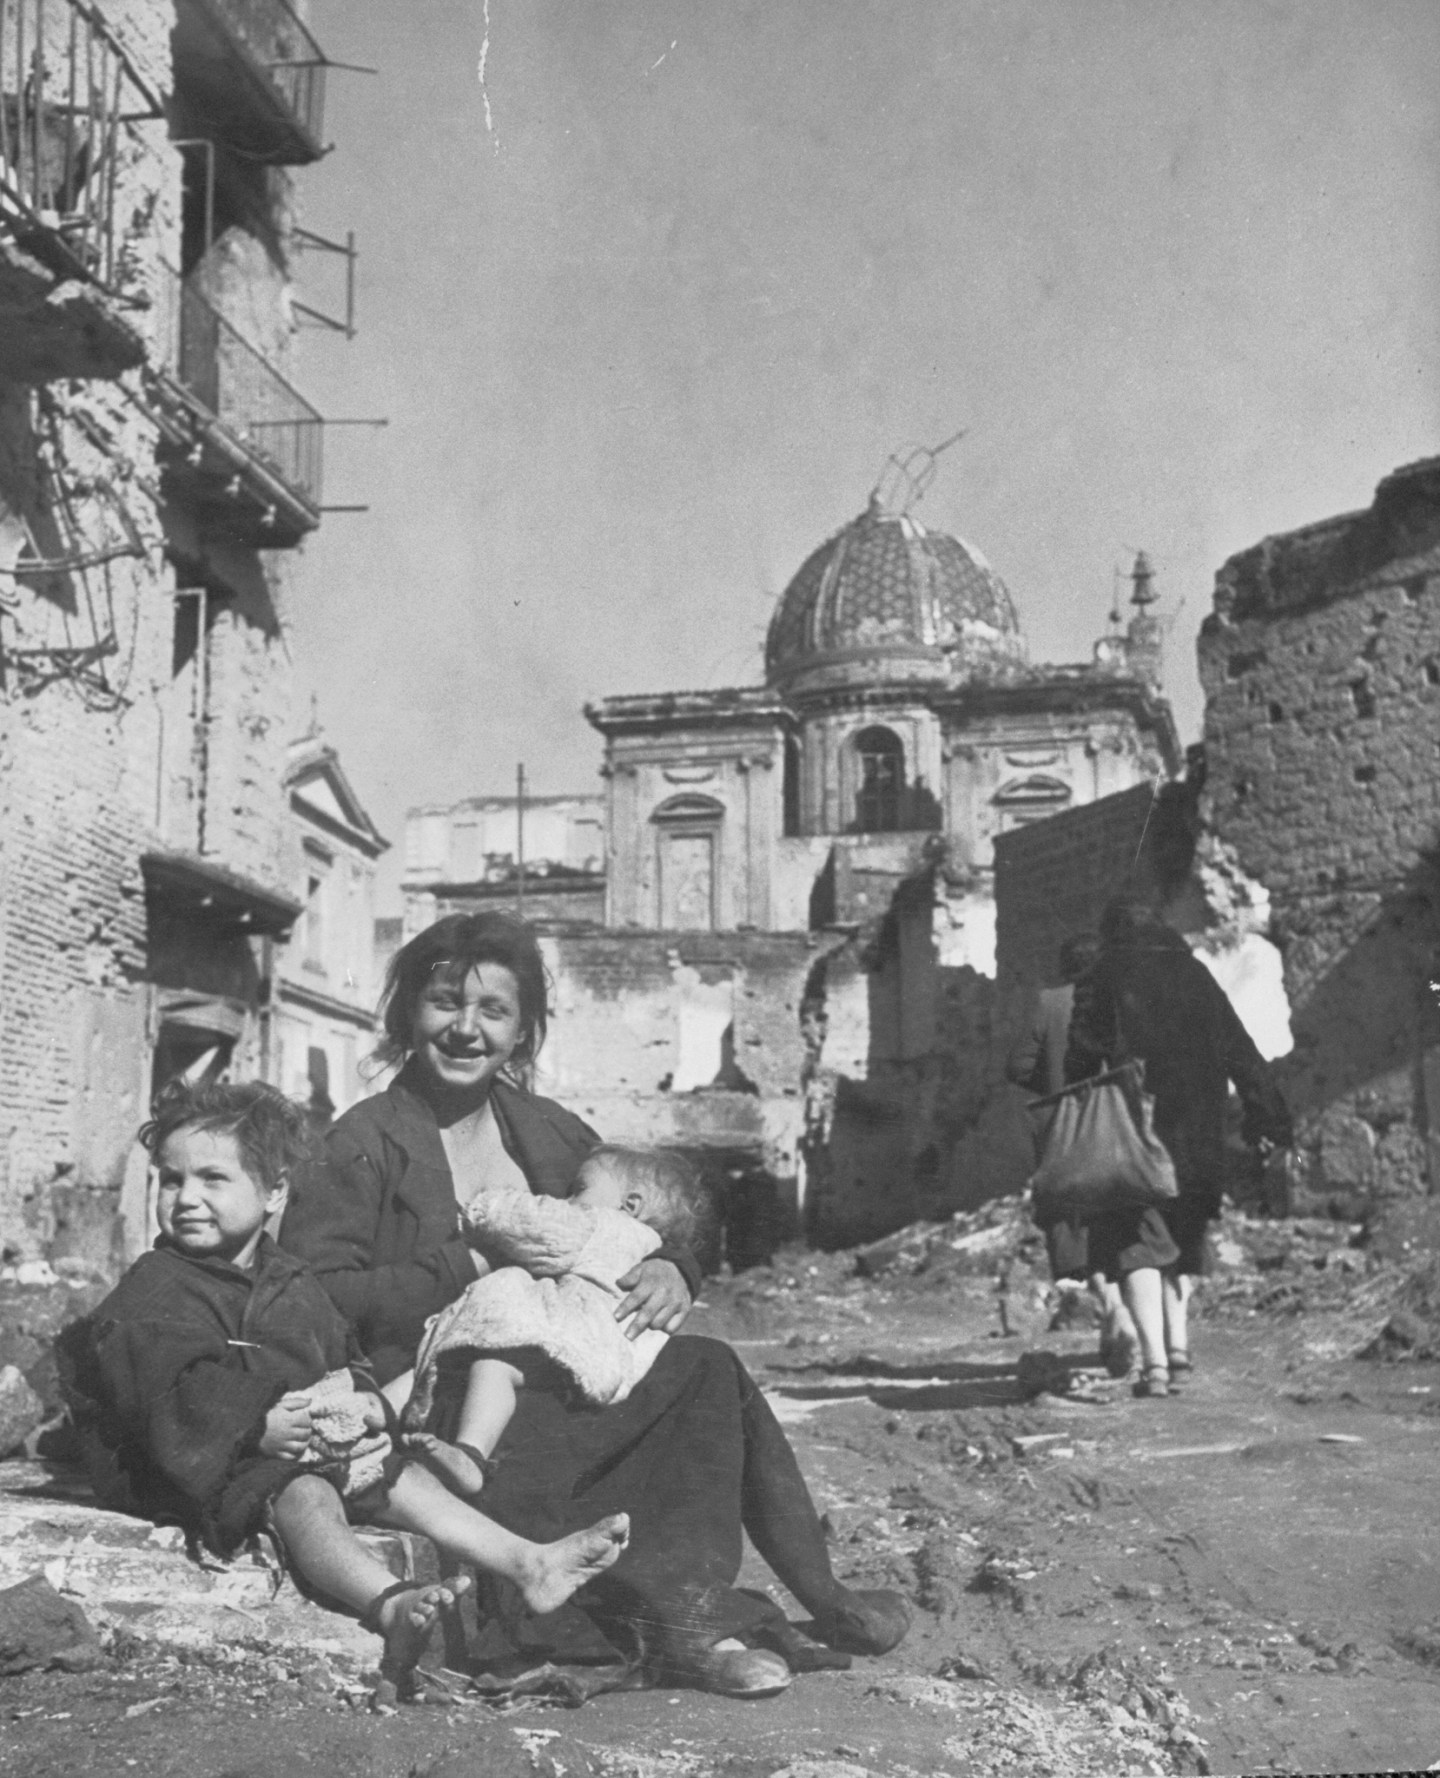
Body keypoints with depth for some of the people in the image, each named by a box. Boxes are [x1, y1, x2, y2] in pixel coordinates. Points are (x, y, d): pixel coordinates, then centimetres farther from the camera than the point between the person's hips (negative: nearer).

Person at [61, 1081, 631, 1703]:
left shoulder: (291, 1284, 17)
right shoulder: (154, 1292, -6)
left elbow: (343, 1358, 20)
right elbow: (171, 1392, -18)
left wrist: (365, 1400, -4)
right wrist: (257, 1428, -30)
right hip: (217, 1465, -8)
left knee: (403, 1477, -2)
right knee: (303, 1498, -34)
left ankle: (531, 1564, -8)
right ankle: (388, 1606, -61)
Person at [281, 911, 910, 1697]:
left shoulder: (554, 1134, 17)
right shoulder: (364, 1143, 1)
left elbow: (644, 1233, 16)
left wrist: (670, 1271, -9)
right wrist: (469, 1269, -16)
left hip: (562, 1387, 6)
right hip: (432, 1412, -5)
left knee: (707, 1375, -23)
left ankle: (674, 1613, -14)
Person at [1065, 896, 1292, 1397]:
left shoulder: (1102, 980, 0)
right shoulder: (1195, 975, 12)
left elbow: (1082, 1060, -4)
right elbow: (1241, 1052, 9)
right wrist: (1269, 1123, 10)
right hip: (1199, 1137, 4)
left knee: (1134, 1239, 3)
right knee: (1183, 1235, 21)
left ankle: (1155, 1362, -7)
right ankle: (1178, 1346, 17)